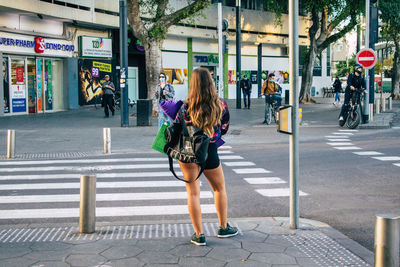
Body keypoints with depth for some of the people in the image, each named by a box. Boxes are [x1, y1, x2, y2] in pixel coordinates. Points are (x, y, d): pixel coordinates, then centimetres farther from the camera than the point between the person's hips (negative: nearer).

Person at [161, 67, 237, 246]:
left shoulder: (186, 108, -15)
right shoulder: (221, 105, -8)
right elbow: (224, 129, 5)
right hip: (210, 153, 2)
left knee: (193, 192, 6)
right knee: (219, 188, 22)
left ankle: (199, 235, 9)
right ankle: (223, 228, 32)